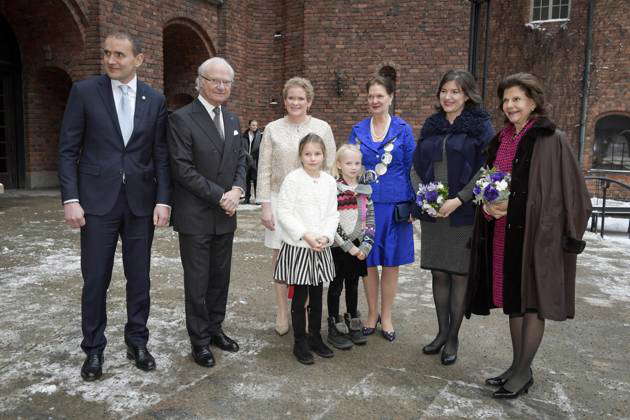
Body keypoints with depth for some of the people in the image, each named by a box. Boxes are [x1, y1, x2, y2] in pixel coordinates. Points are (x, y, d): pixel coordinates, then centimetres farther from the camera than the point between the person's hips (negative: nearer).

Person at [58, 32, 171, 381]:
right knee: (95, 280, 5)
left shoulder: (155, 100, 5)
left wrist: (163, 200, -4)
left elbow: (161, 155, 5)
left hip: (141, 202, 2)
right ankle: (94, 348, 23)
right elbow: (68, 150, 0)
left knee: (139, 278, 10)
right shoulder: (84, 91, 0)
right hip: (97, 201, -1)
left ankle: (137, 342, 26)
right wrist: (70, 199, -8)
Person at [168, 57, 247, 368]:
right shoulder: (181, 119, -9)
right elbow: (183, 168, -15)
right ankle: (200, 340, 19)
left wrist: (237, 190, -7)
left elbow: (240, 160, 13)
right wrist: (219, 195, -16)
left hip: (225, 215, 6)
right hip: (195, 217, -6)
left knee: (220, 277, 15)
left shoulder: (232, 120, 12)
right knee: (197, 282, 5)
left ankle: (215, 329, 31)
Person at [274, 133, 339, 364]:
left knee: (317, 294, 14)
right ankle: (300, 342, 18)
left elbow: (332, 214, 5)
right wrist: (306, 236, -18)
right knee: (300, 295, 4)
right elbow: (284, 213, -12)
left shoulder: (329, 181, 4)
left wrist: (325, 236, -11)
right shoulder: (293, 179, -9)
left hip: (321, 247, 4)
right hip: (297, 246, -4)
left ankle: (315, 337, 29)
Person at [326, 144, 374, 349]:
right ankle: (335, 328, 18)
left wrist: (365, 246, -6)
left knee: (353, 286, 16)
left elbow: (370, 221, 5)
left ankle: (353, 324, 30)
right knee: (336, 286, 6)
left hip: (357, 249, 5)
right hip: (337, 248, -4)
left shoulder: (365, 190, 5)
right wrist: (348, 247, -16)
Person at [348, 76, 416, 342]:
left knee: (391, 263, 7)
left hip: (394, 206, -1)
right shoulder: (358, 130, 6)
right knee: (367, 262, 8)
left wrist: (412, 205, -5)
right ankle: (372, 313, 26)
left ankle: (386, 317, 22)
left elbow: (411, 167, 1)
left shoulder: (403, 129, 1)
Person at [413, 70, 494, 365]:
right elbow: (417, 164, 14)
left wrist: (458, 199, -17)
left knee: (460, 274, 3)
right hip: (432, 213, 4)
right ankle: (442, 332, 24)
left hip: (464, 213, -4)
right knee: (439, 272, 10)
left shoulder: (480, 125, -2)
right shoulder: (431, 125, 12)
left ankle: (453, 338, 16)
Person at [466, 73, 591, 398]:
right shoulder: (500, 140, 11)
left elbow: (568, 190, -9)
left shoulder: (551, 140, -8)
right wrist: (488, 206, -5)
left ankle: (524, 372, 16)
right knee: (514, 301, 13)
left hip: (535, 232, -6)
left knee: (531, 302, 3)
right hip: (503, 231, 6)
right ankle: (517, 365, 27)